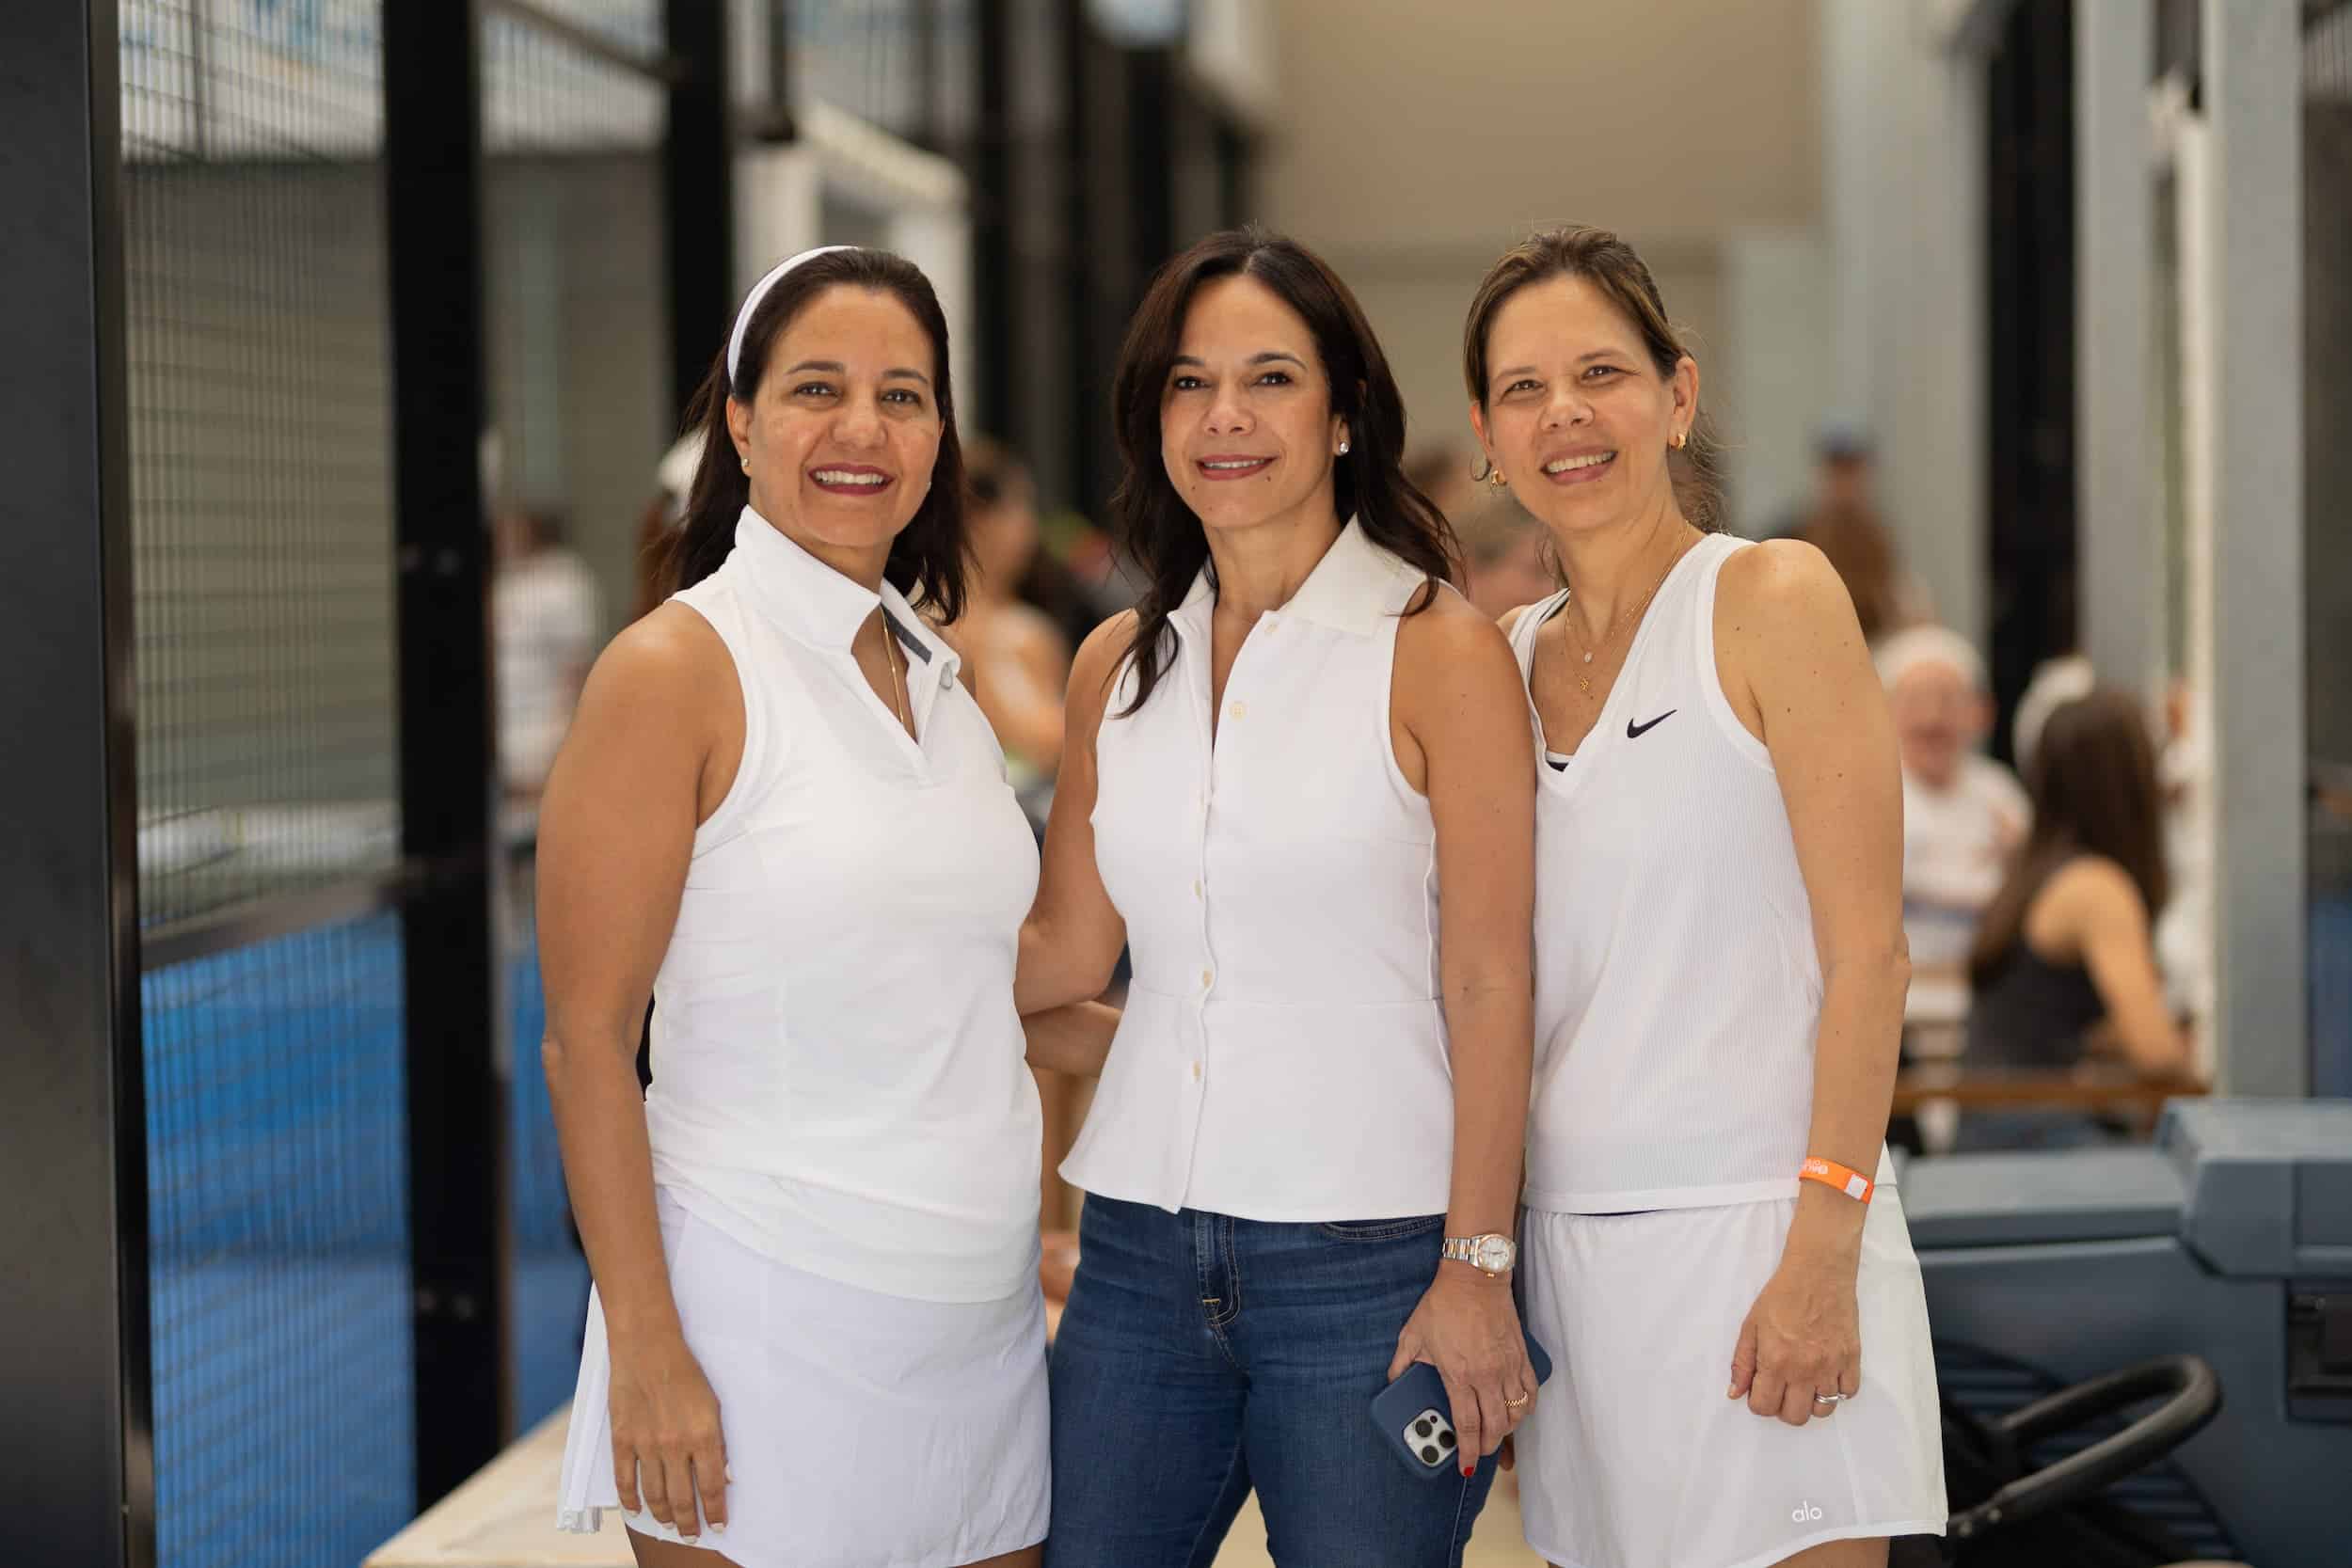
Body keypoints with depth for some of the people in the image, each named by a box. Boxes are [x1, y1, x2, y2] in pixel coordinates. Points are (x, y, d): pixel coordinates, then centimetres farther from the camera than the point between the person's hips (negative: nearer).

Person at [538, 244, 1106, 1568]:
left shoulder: (938, 678, 11)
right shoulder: (674, 672, -9)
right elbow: (587, 1040, -12)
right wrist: (645, 1349, -16)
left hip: (982, 1332, 7)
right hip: (768, 1328, -6)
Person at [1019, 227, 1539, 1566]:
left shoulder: (1438, 651, -4)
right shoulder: (1120, 666, 10)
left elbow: (1489, 985, -7)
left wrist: (1477, 1269, -10)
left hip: (1370, 1259, -4)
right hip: (1142, 1254, 5)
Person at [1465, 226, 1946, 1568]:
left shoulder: (1773, 600, -4)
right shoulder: (1508, 659, 12)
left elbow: (1867, 953, -9)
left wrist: (1822, 1254, -16)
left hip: (1752, 1230, -5)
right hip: (1567, 1241, 5)